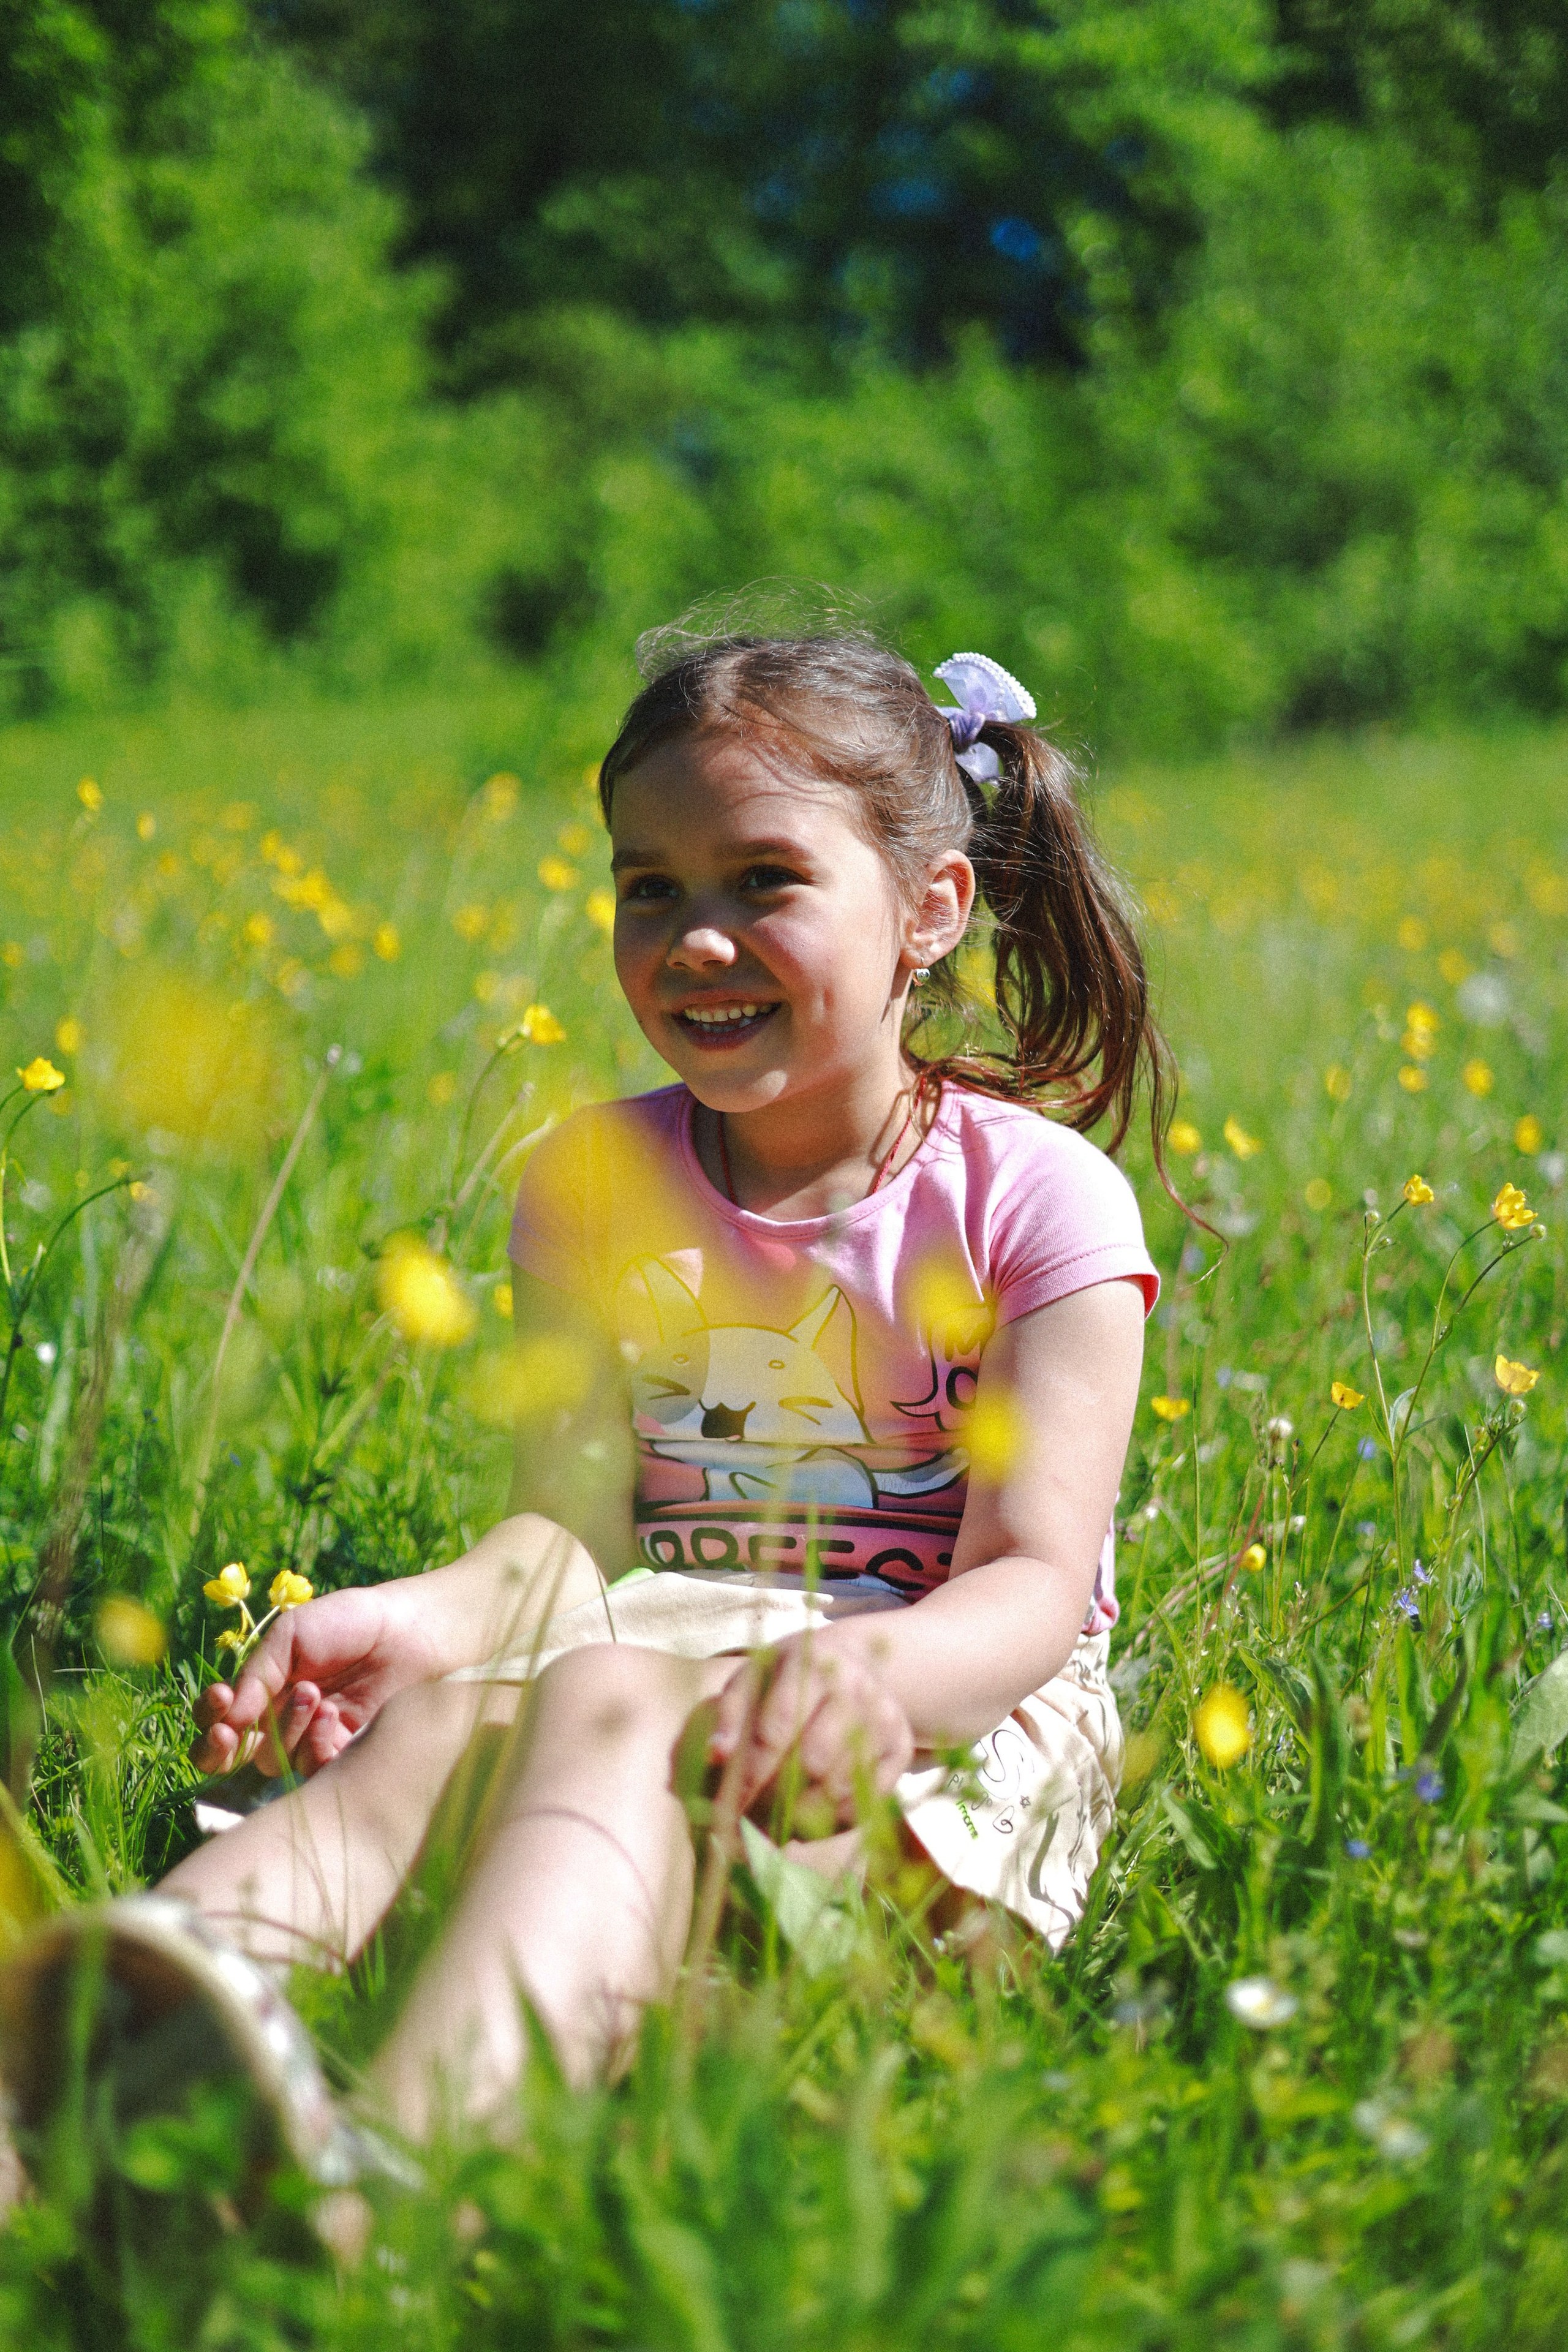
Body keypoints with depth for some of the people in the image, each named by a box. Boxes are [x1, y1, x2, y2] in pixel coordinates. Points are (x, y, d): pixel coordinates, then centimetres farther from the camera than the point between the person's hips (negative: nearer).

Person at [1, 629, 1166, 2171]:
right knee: (435, 1717, -33)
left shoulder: (1037, 1198, -1)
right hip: (661, 1652, 4)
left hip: (947, 1716, -4)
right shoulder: (593, 1183, 12)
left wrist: (870, 1667, -35)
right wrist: (432, 1612, -25)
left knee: (606, 1699, -38)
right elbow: (574, 1522, 0)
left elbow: (1035, 1579, -11)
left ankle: (399, 2148, -69)